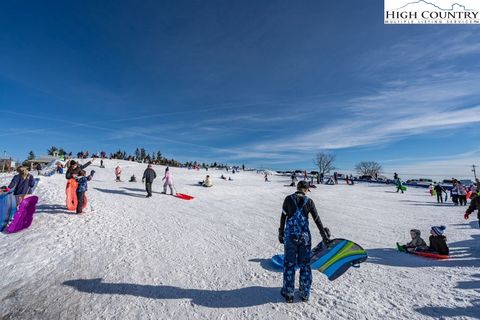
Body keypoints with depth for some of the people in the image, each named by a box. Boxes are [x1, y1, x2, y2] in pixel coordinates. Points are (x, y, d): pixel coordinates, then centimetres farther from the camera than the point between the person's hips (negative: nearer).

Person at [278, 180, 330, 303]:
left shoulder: (288, 199, -7)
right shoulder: (309, 201, -5)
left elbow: (283, 218, -3)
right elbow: (317, 220, 0)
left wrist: (281, 233, 8)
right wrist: (324, 236, 10)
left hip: (290, 236, -1)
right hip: (305, 236, 1)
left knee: (289, 264, 15)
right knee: (305, 264, 19)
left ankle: (288, 294, 27)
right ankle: (305, 294, 32)